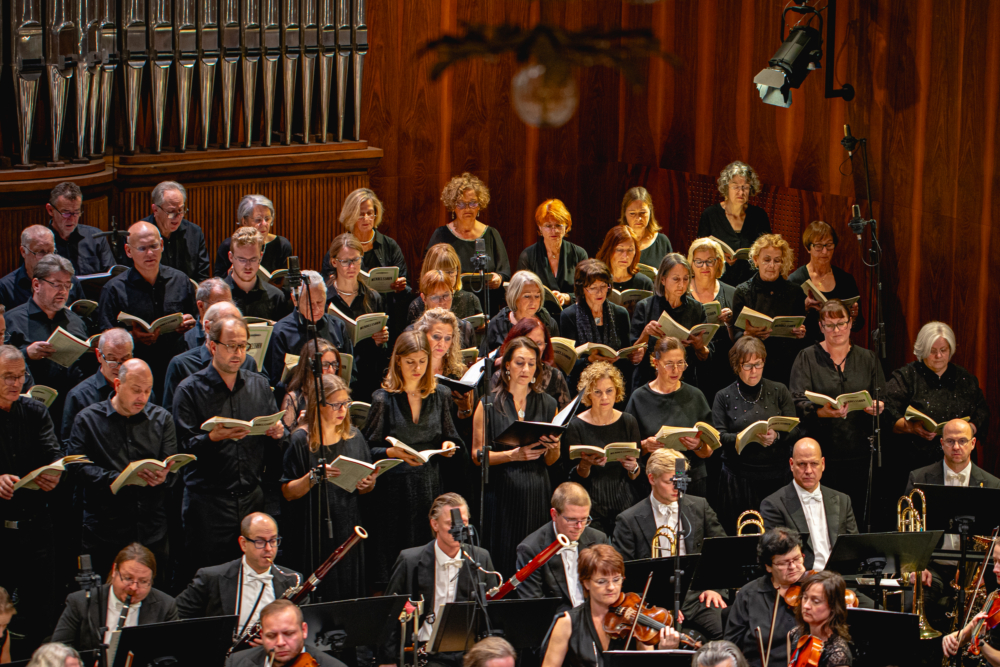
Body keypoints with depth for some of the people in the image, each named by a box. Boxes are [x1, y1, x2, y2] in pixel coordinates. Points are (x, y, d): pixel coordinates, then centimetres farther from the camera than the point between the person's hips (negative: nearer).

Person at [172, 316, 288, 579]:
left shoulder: (260, 386, 14)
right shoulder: (190, 390, 1)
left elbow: (279, 450, 15)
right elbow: (184, 447, -8)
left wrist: (277, 434, -8)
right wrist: (213, 437, -25)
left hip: (253, 498, 3)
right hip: (208, 500, -3)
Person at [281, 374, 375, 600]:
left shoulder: (353, 436, 9)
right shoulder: (302, 440, -5)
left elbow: (365, 488, 15)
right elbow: (288, 493, -9)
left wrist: (368, 484, -7)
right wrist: (315, 476, -23)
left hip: (348, 531, 4)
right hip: (314, 536, -4)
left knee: (349, 596, 3)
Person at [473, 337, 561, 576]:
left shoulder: (547, 404, 12)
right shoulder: (489, 404, 4)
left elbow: (550, 461, 13)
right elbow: (478, 455, -2)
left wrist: (553, 447, -9)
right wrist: (513, 455, -16)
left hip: (537, 492, 2)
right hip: (502, 491, -2)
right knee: (502, 562, -5)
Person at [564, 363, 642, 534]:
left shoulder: (628, 422, 7)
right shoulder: (576, 426, -2)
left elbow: (637, 476, 9)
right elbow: (574, 478, -2)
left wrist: (633, 468, -13)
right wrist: (585, 465, -22)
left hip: (626, 505, 2)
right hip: (592, 507, -2)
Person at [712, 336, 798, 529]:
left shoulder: (779, 391, 11)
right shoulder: (724, 397, 8)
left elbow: (795, 430, 3)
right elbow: (719, 438, -3)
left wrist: (776, 435, -19)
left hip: (776, 476, 1)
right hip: (739, 477, -1)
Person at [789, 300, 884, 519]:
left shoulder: (868, 359, 14)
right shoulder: (807, 358, 5)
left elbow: (884, 400, 12)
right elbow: (798, 402, -6)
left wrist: (877, 408, -11)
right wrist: (822, 412, -25)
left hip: (860, 452, 2)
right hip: (821, 452, -2)